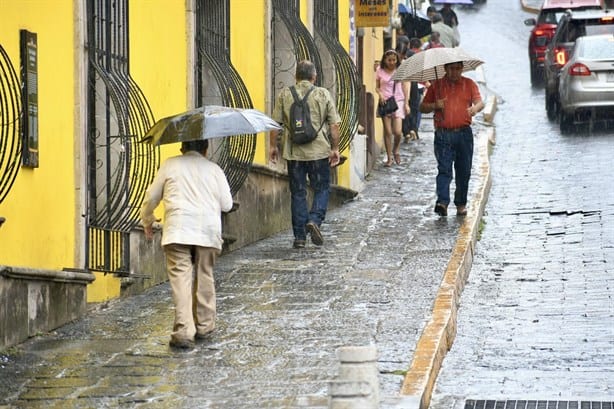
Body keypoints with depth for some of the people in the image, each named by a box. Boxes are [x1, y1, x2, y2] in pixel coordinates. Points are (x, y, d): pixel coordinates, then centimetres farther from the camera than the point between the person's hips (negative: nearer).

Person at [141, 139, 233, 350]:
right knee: (204, 277, 16)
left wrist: (147, 222, 29)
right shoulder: (214, 169, 12)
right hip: (208, 230, 2)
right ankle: (204, 326, 24)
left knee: (180, 277, -8)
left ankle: (183, 332, -19)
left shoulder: (170, 165, 10)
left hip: (178, 229, -2)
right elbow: (227, 204, 12)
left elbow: (152, 197, 12)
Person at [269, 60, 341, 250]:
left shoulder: (285, 95, 2)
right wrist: (335, 148, 5)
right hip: (319, 151, -1)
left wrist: (273, 146, 11)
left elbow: (275, 123, 1)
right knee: (321, 189, 11)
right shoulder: (323, 94, -1)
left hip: (293, 152, 1)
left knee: (297, 193, 8)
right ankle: (314, 220, -13)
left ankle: (299, 237, 7)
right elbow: (333, 125, -2)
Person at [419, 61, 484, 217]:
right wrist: (435, 106, -9)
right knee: (444, 169, -13)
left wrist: (475, 108, -23)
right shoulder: (436, 85, 9)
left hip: (464, 133, 1)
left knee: (464, 171, 6)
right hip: (443, 134, -1)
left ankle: (461, 203, 18)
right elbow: (423, 107, 12)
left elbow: (480, 102, 1)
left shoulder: (469, 84, 10)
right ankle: (442, 202, -22)